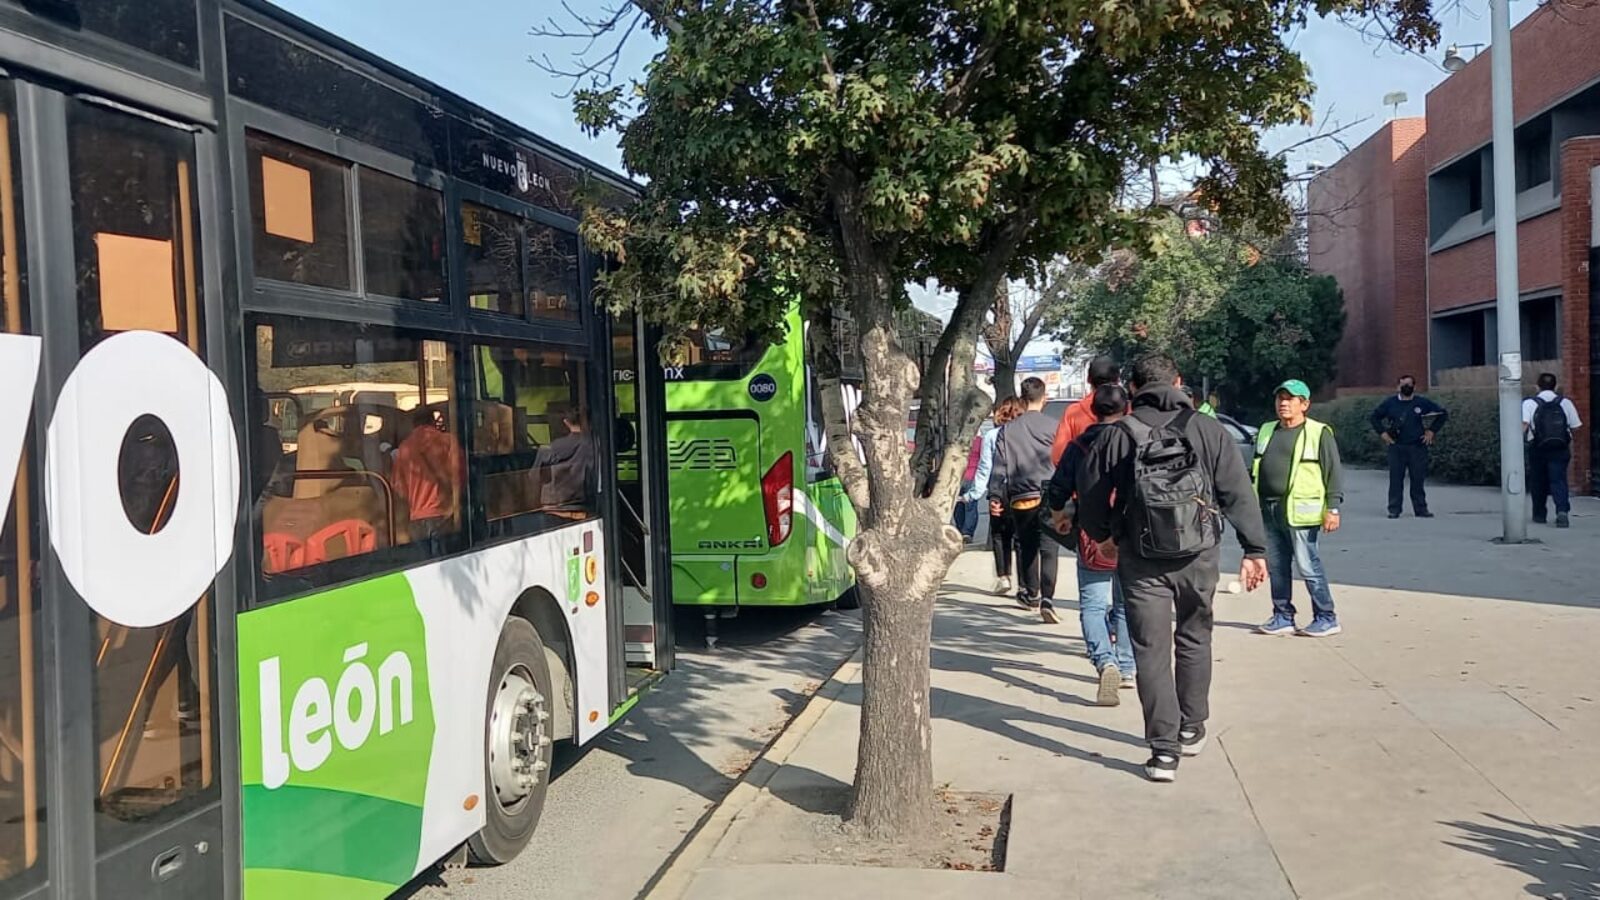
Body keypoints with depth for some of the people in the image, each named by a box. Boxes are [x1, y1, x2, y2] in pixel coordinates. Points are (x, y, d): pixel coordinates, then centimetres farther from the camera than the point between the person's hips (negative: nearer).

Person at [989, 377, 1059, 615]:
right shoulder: (1053, 427, -2)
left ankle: (1031, 593, 29)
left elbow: (999, 466, 2)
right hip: (1049, 497, -2)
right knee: (1048, 549, -3)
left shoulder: (1008, 430, 4)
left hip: (1020, 498, 2)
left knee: (1026, 546, 17)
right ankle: (1047, 598, -16)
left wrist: (995, 495, 5)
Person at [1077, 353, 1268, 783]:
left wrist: (1101, 537, 19)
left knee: (1151, 651, 3)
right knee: (1194, 640, 20)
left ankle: (1164, 750, -1)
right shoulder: (1208, 430, -1)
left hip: (1141, 562, -2)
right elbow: (1239, 493, -2)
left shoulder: (1115, 436, -3)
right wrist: (1255, 549, 1)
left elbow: (1090, 501, 1)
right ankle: (1191, 730, 31)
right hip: (1199, 556, 2)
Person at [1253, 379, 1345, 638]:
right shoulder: (1267, 432, 16)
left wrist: (1332, 509, -11)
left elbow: (1333, 473, -5)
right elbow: (1256, 470, 22)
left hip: (1299, 512, -6)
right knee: (1276, 567, 10)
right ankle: (1283, 617, 20)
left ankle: (1326, 618, 7)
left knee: (1308, 566, -4)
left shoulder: (1318, 433, -3)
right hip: (1268, 511, 6)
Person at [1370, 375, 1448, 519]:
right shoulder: (1390, 403, 8)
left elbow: (1442, 413, 12)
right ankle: (1394, 510, 2)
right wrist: (1382, 432, 6)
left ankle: (1421, 509, 9)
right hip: (1396, 447, 0)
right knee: (1395, 479, -1)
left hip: (1417, 447, 0)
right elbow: (1375, 416, 18)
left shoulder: (1423, 402, 5)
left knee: (1418, 479, 2)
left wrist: (1432, 431, 5)